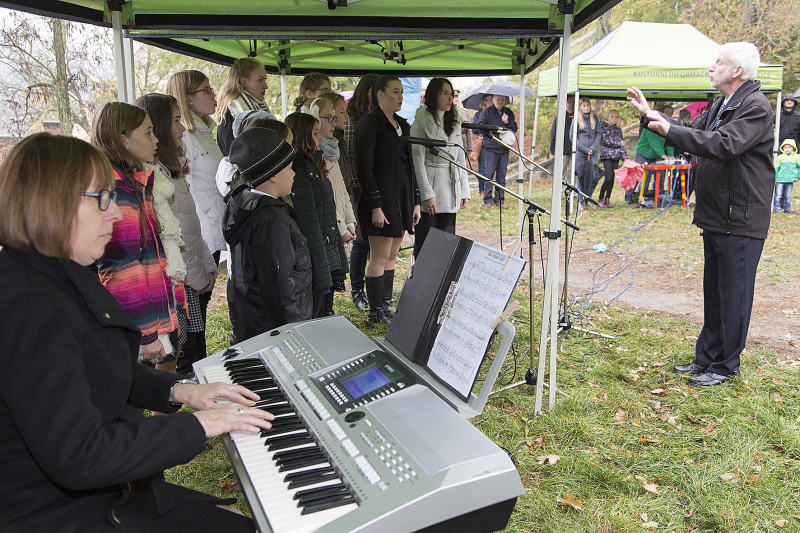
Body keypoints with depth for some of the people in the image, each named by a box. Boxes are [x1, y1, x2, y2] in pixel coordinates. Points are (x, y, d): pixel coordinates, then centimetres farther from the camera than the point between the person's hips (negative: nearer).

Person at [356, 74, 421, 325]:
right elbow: (365, 168, -14)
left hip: (402, 197, 8)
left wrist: (415, 200, 14)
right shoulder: (369, 124, -9)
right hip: (381, 197, -8)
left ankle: (386, 307, 21)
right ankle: (376, 313, 5)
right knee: (380, 257, -4)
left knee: (392, 256, 12)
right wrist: (375, 206, -18)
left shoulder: (402, 125, 15)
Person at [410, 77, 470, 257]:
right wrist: (427, 195, -16)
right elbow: (417, 161, -11)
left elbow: (460, 158, 15)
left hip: (450, 194, 6)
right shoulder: (422, 122, -6)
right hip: (429, 189, -6)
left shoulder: (454, 122, 14)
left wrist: (464, 191, 9)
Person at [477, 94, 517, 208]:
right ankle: (487, 199, 2)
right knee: (489, 173, -5)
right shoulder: (486, 112, 3)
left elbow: (514, 129, 12)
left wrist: (507, 122, -8)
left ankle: (500, 199, 11)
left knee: (502, 174, 5)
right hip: (490, 147, -4)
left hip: (504, 148, 4)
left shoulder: (509, 113, 15)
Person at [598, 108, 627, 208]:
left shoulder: (618, 130, 17)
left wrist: (625, 157, 6)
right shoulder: (603, 127, 1)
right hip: (607, 155, -5)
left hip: (616, 156, 5)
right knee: (608, 178, -13)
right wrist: (619, 143, -4)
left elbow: (622, 145, 15)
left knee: (612, 178, 3)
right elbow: (605, 141, -11)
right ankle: (601, 199, -1)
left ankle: (607, 199, 9)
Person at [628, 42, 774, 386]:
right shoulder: (722, 105, 15)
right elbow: (692, 131, 20)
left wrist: (669, 130, -25)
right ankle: (706, 358, 28)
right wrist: (650, 114, 12)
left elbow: (724, 145, -28)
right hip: (715, 217, 10)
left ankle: (725, 366, 13)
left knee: (733, 295, 1)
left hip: (741, 221, -9)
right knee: (713, 293, 16)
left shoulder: (756, 107, -15)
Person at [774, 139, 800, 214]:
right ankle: (777, 208, -1)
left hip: (790, 179, 1)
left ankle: (787, 208, 14)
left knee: (788, 195, 6)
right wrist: (775, 178, 7)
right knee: (778, 194, -5)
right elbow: (776, 168, 8)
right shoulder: (780, 157, 3)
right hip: (780, 179, -1)